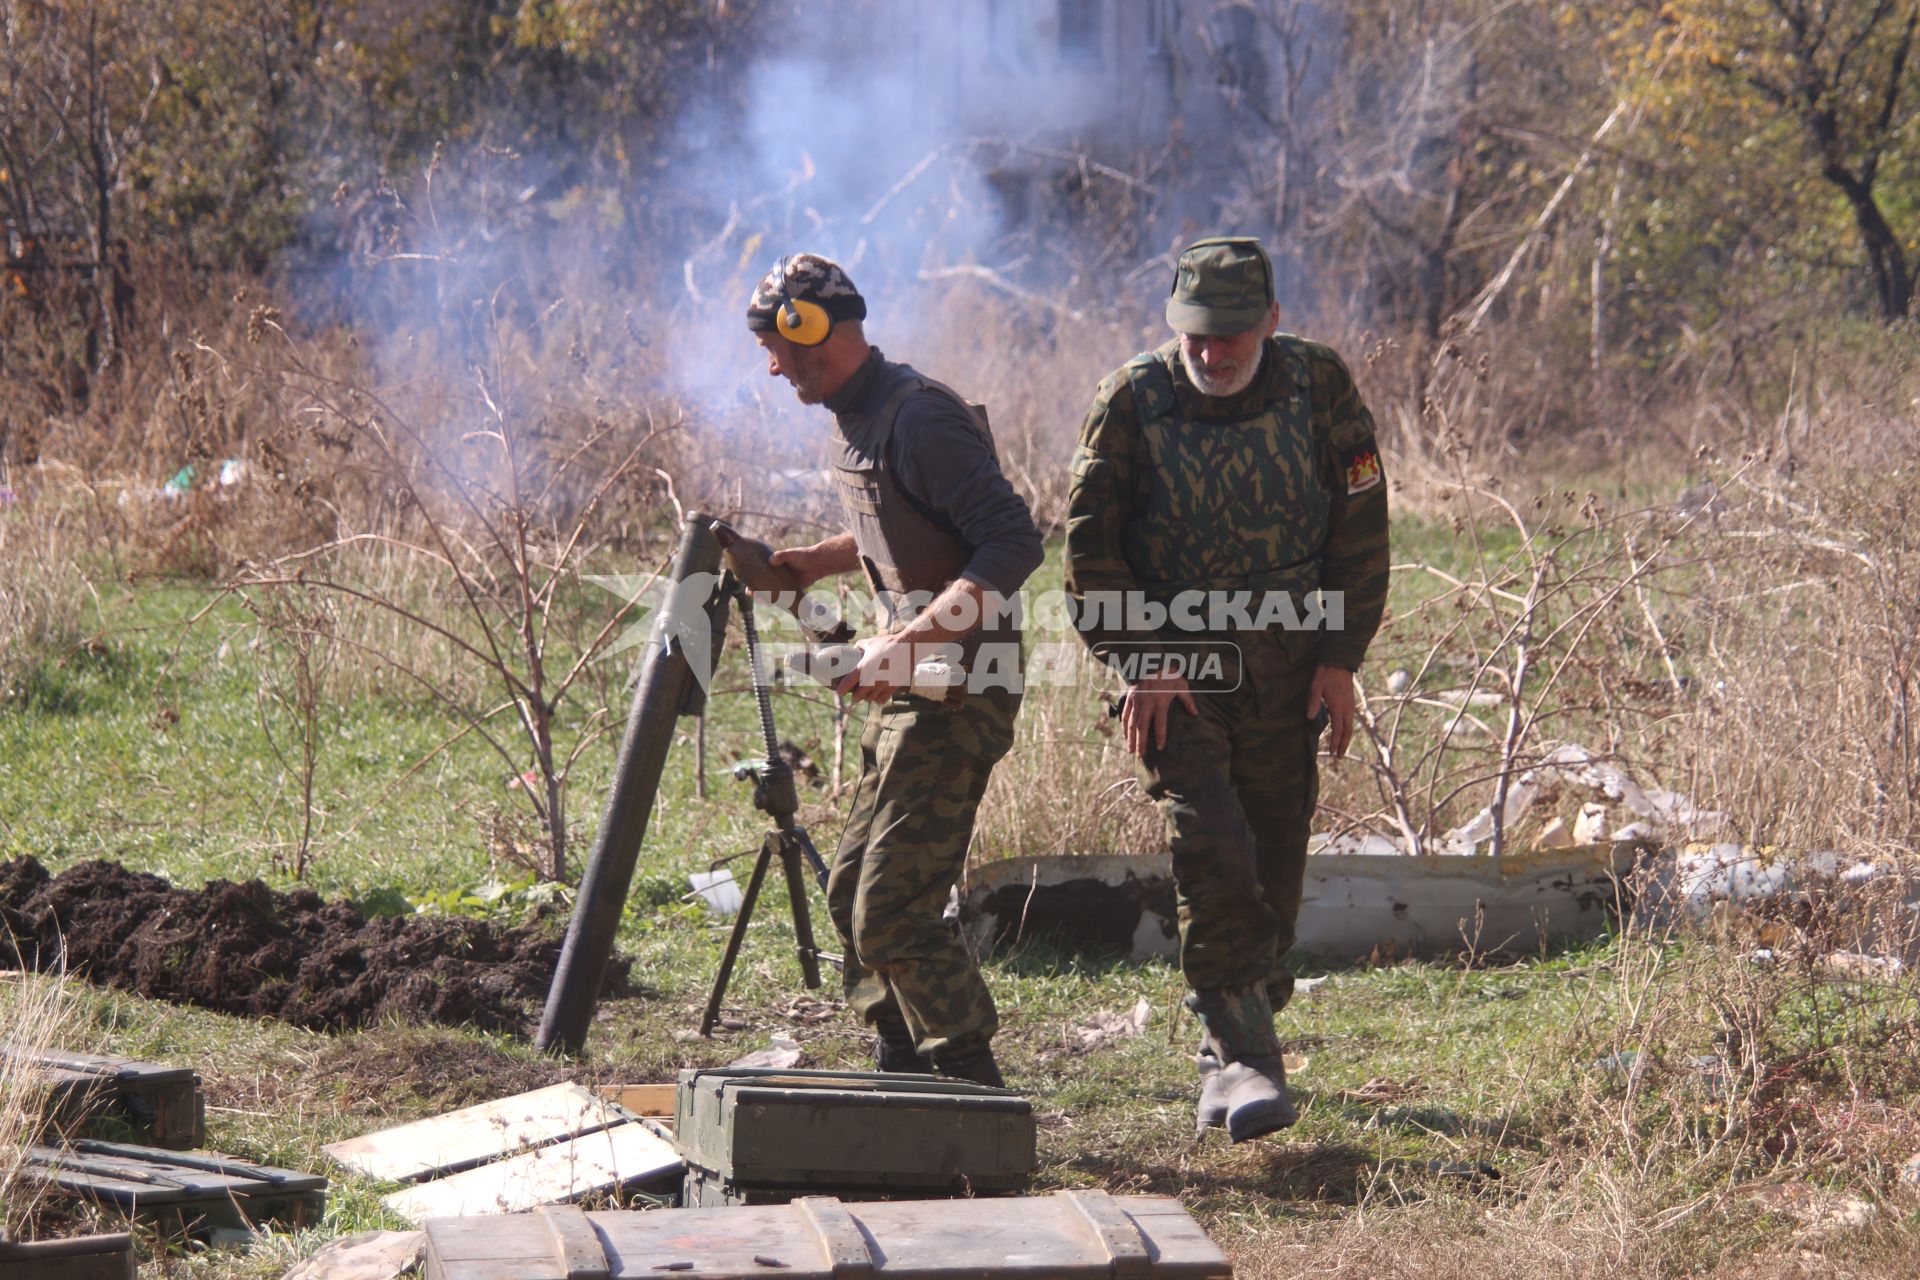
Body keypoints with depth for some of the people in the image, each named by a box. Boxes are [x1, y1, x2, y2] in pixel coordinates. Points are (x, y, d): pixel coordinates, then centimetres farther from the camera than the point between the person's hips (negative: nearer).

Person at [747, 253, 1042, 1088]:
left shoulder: (917, 417, -18)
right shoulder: (854, 418, 13)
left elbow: (1013, 543, -26)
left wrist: (910, 640, -31)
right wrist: (815, 563, 15)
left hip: (957, 692, -10)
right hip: (908, 691, 10)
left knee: (892, 911, -13)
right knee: (853, 893, 15)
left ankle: (977, 1103, -7)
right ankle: (905, 1078, 25)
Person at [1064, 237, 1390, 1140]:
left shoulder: (1318, 386, -6)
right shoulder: (1130, 402, -11)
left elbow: (1360, 523, 1)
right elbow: (1089, 542, -5)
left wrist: (1342, 659, -3)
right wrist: (1139, 662, -12)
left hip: (1284, 662, 2)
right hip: (1173, 664, -2)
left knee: (1273, 862, 6)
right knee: (1211, 851, -16)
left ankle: (1230, 1051, 22)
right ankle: (1244, 1060, -14)